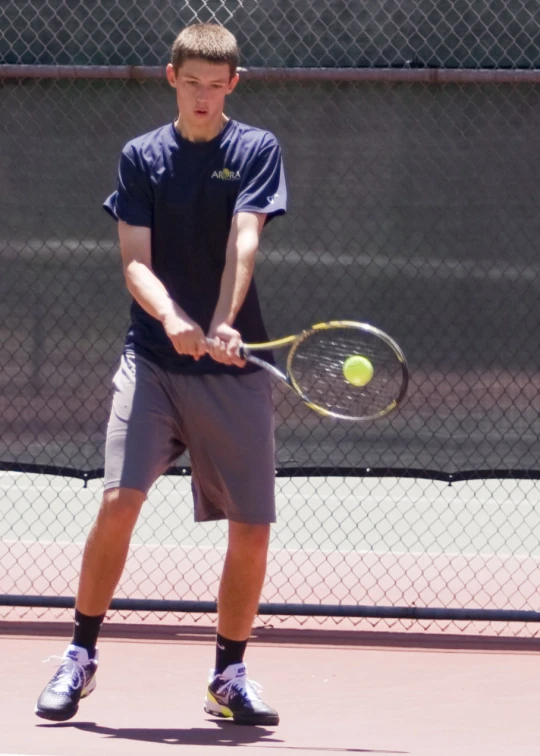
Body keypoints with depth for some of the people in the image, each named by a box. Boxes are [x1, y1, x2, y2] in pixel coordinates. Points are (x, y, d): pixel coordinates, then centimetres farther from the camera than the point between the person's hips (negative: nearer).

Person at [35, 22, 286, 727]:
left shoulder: (256, 151, 2)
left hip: (234, 366, 0)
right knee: (119, 502, -14)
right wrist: (171, 317, -23)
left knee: (251, 529, 0)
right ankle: (80, 657, 0)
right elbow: (135, 260, -3)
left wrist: (222, 325, -28)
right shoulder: (142, 157, 6)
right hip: (151, 359, 0)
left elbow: (243, 242, -13)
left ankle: (229, 675, 17)